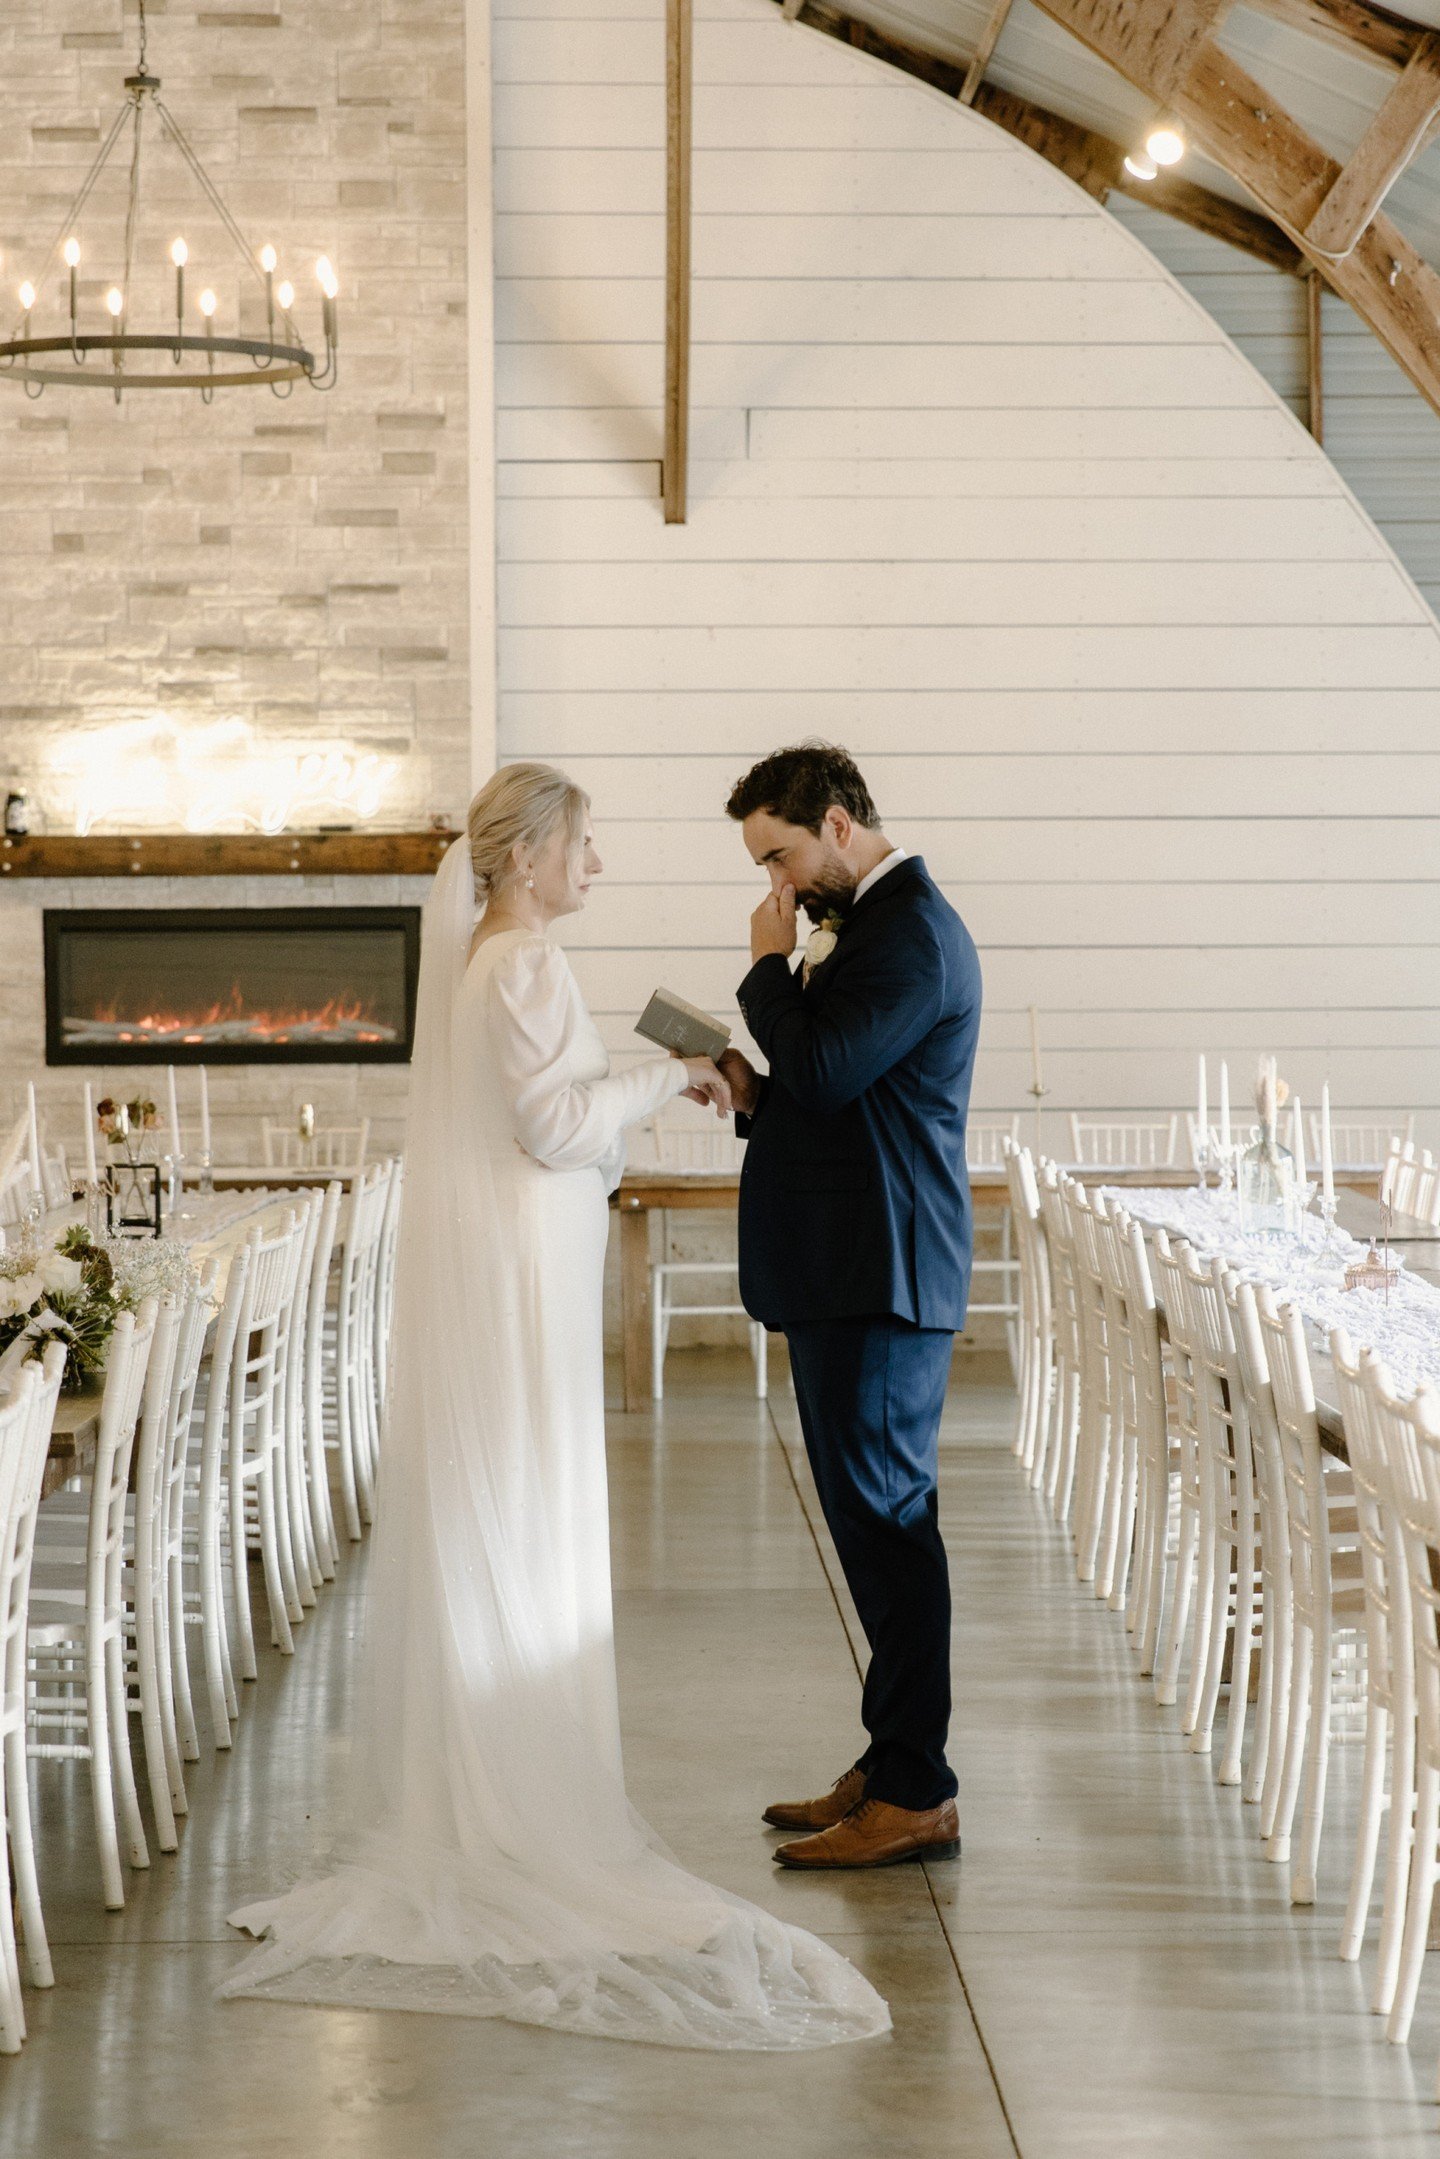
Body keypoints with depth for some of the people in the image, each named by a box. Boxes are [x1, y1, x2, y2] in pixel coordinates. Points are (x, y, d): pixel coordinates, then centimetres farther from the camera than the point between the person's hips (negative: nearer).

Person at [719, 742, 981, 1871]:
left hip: (882, 1280, -11)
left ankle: (916, 1798, -2)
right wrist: (757, 1093, 5)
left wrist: (769, 966, -10)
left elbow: (823, 1071, -24)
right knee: (878, 1523, 14)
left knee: (887, 1521, -7)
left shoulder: (912, 934, -14)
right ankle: (892, 1765, 22)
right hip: (850, 1271, 11)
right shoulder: (872, 925, 18)